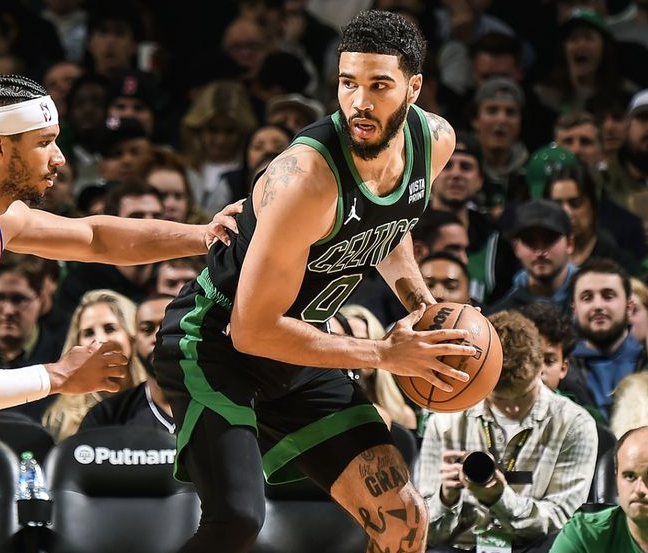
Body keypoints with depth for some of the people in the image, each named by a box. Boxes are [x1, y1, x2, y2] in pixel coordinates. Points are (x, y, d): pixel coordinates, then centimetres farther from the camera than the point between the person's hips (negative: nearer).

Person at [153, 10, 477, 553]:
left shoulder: (435, 141, -7)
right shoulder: (307, 178, -31)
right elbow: (253, 330, -27)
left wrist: (420, 298, 0)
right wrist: (384, 355, -24)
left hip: (300, 355, 8)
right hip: (216, 341, -7)